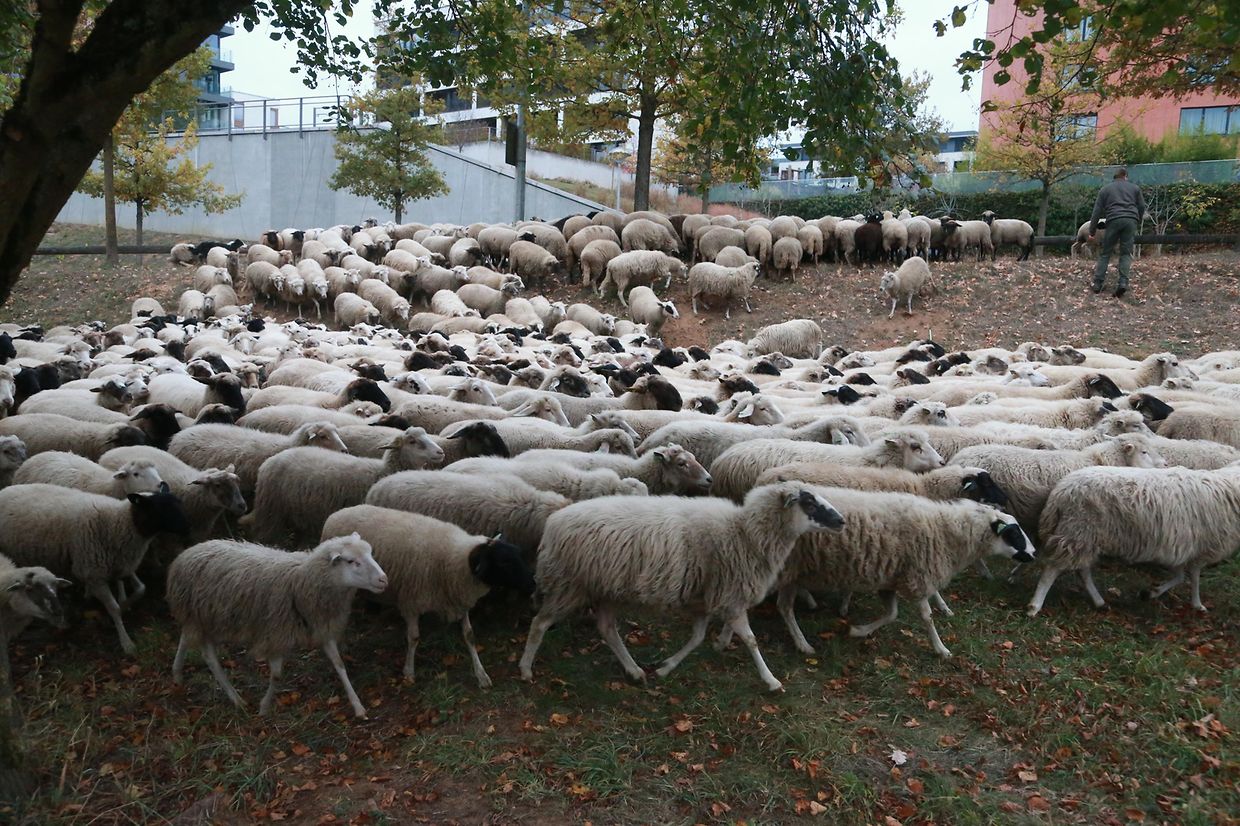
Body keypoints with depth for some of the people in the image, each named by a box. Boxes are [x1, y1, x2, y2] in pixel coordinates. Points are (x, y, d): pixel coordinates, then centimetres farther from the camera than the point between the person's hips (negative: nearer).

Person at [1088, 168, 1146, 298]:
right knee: (1126, 253, 3)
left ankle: (1098, 283, 0)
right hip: (1130, 220, 1)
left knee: (1105, 253, 6)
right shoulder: (1135, 188, 21)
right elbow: (1142, 207, 16)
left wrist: (1092, 232, 13)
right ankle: (1123, 281, -15)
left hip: (1114, 220, -1)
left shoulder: (1105, 189, 19)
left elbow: (1097, 212, 13)